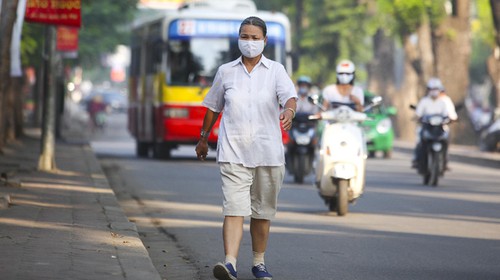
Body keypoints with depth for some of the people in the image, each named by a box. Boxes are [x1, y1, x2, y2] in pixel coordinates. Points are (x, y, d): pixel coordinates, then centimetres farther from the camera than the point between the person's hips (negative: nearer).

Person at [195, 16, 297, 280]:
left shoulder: (275, 70, 4)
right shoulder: (225, 71, 9)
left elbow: (289, 97, -13)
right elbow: (213, 107, 20)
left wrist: (288, 111, -35)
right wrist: (204, 138, 27)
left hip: (267, 152, 0)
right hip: (233, 152, 0)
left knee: (262, 212, 10)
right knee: (233, 208, -13)